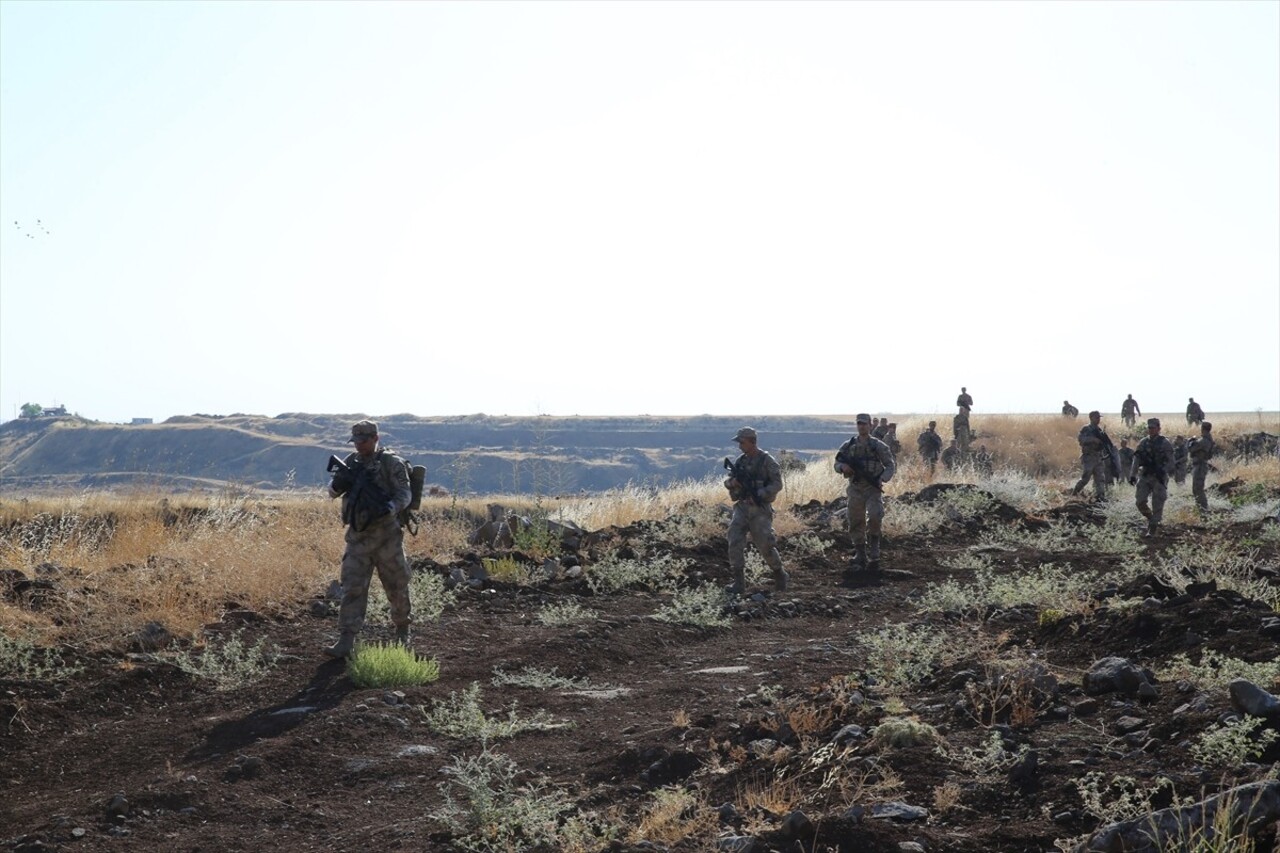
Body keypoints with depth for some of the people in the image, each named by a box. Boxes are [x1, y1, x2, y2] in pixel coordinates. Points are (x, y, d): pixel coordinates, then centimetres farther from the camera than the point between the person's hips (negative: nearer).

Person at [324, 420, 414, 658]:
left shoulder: (392, 463, -6)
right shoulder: (351, 462, 10)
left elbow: (405, 493, -12)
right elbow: (333, 492, 10)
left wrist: (391, 507, -33)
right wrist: (339, 482, -14)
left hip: (386, 535, -4)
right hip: (357, 535, 4)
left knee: (397, 586, 8)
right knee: (352, 587, -2)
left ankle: (402, 630, 28)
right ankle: (346, 640, -4)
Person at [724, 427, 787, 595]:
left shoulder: (767, 461, -7)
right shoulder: (739, 461, 10)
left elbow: (777, 484, -11)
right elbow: (728, 482, 16)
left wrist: (759, 495, -21)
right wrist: (732, 483, -8)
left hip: (760, 509, -5)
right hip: (742, 507, 5)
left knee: (765, 545, -2)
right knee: (735, 543, -6)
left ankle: (780, 574, 22)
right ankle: (739, 582, -1)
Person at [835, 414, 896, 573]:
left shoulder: (878, 446, 0)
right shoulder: (848, 446, 7)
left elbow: (890, 465, 3)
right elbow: (837, 463, 12)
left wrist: (883, 479, -15)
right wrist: (843, 467, -11)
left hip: (873, 488, -3)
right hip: (855, 489, 3)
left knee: (874, 517, -22)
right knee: (856, 523, 4)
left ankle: (873, 552, -5)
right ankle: (860, 556, 15)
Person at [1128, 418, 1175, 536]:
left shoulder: (1164, 443, -3)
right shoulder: (1143, 443, 9)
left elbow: (1170, 461, -6)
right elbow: (1136, 460, 11)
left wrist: (1163, 471, -20)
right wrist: (1132, 475, 5)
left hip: (1159, 478, -4)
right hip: (1144, 477, 4)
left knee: (1157, 505, -4)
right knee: (1140, 502, -5)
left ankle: (1152, 529, 4)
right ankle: (1150, 518, 22)